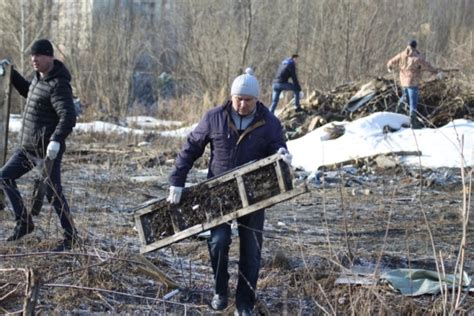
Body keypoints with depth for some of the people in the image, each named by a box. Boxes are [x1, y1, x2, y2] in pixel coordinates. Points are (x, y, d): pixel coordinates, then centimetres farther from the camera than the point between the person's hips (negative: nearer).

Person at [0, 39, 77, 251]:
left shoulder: (58, 85, -19)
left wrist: (56, 140, -43)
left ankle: (70, 235, 8)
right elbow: (28, 91, 34)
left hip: (48, 150, -10)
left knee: (52, 193, -6)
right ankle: (24, 223, 17)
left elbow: (68, 117, -29)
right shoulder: (39, 77, 10)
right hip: (28, 147, 10)